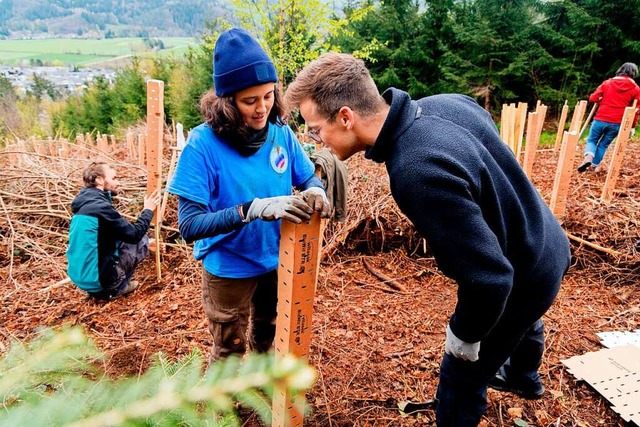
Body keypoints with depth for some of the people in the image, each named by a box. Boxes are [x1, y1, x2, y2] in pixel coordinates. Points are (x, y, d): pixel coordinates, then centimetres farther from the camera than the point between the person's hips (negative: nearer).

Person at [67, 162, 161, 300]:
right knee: (142, 240, 3)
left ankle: (99, 288, 16)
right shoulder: (101, 207, -19)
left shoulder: (84, 204, 9)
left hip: (79, 276, 9)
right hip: (97, 278, -9)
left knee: (121, 238, 23)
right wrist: (148, 210, 1)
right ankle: (114, 289, 6)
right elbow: (134, 234, -13)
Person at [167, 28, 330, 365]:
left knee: (268, 336, 30)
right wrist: (253, 208, -41)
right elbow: (189, 225, -28)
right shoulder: (203, 143, -24)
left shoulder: (281, 133, -12)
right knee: (229, 349, 19)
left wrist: (316, 191, -24)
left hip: (277, 261, 5)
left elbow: (308, 178, 0)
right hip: (229, 269, -4)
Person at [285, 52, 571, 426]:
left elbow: (489, 277, -37)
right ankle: (524, 378, 69)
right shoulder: (446, 103, -14)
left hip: (525, 278, -8)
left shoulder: (417, 173, -41)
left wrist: (464, 335, -17)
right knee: (522, 322, 37)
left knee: (462, 375, 13)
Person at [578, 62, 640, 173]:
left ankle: (588, 157, -16)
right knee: (604, 144, 15)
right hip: (617, 123, 1)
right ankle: (593, 166, 16)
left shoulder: (607, 82, 5)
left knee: (591, 140, 12)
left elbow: (592, 98, 2)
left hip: (600, 119, -1)